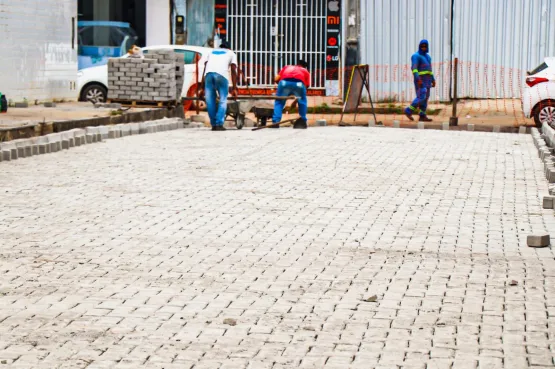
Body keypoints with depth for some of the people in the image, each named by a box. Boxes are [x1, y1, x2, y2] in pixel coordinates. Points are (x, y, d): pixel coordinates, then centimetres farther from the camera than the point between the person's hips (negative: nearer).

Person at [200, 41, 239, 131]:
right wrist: (234, 88, 13)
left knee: (210, 101, 8)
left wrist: (203, 88, 25)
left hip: (208, 73, 2)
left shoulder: (211, 52, 37)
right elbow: (233, 71, 17)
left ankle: (214, 125, 9)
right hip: (221, 74, -2)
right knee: (223, 100, 6)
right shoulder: (231, 53, 30)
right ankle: (219, 124, -4)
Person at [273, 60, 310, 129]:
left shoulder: (286, 67, 38)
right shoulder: (305, 71, 35)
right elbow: (306, 85, 30)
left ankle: (275, 122, 7)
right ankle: (302, 122, 21)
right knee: (302, 102, 25)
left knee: (279, 102, 19)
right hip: (299, 83, -1)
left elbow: (277, 79, 27)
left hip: (285, 82, 1)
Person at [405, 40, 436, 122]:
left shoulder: (427, 56, 17)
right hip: (420, 79, -8)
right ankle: (408, 111, -6)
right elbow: (414, 68, -20)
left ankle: (422, 116, 2)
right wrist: (418, 79, -30)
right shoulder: (416, 56, -10)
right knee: (421, 97, -15)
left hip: (426, 80, 8)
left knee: (425, 98, 3)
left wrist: (433, 80, 16)